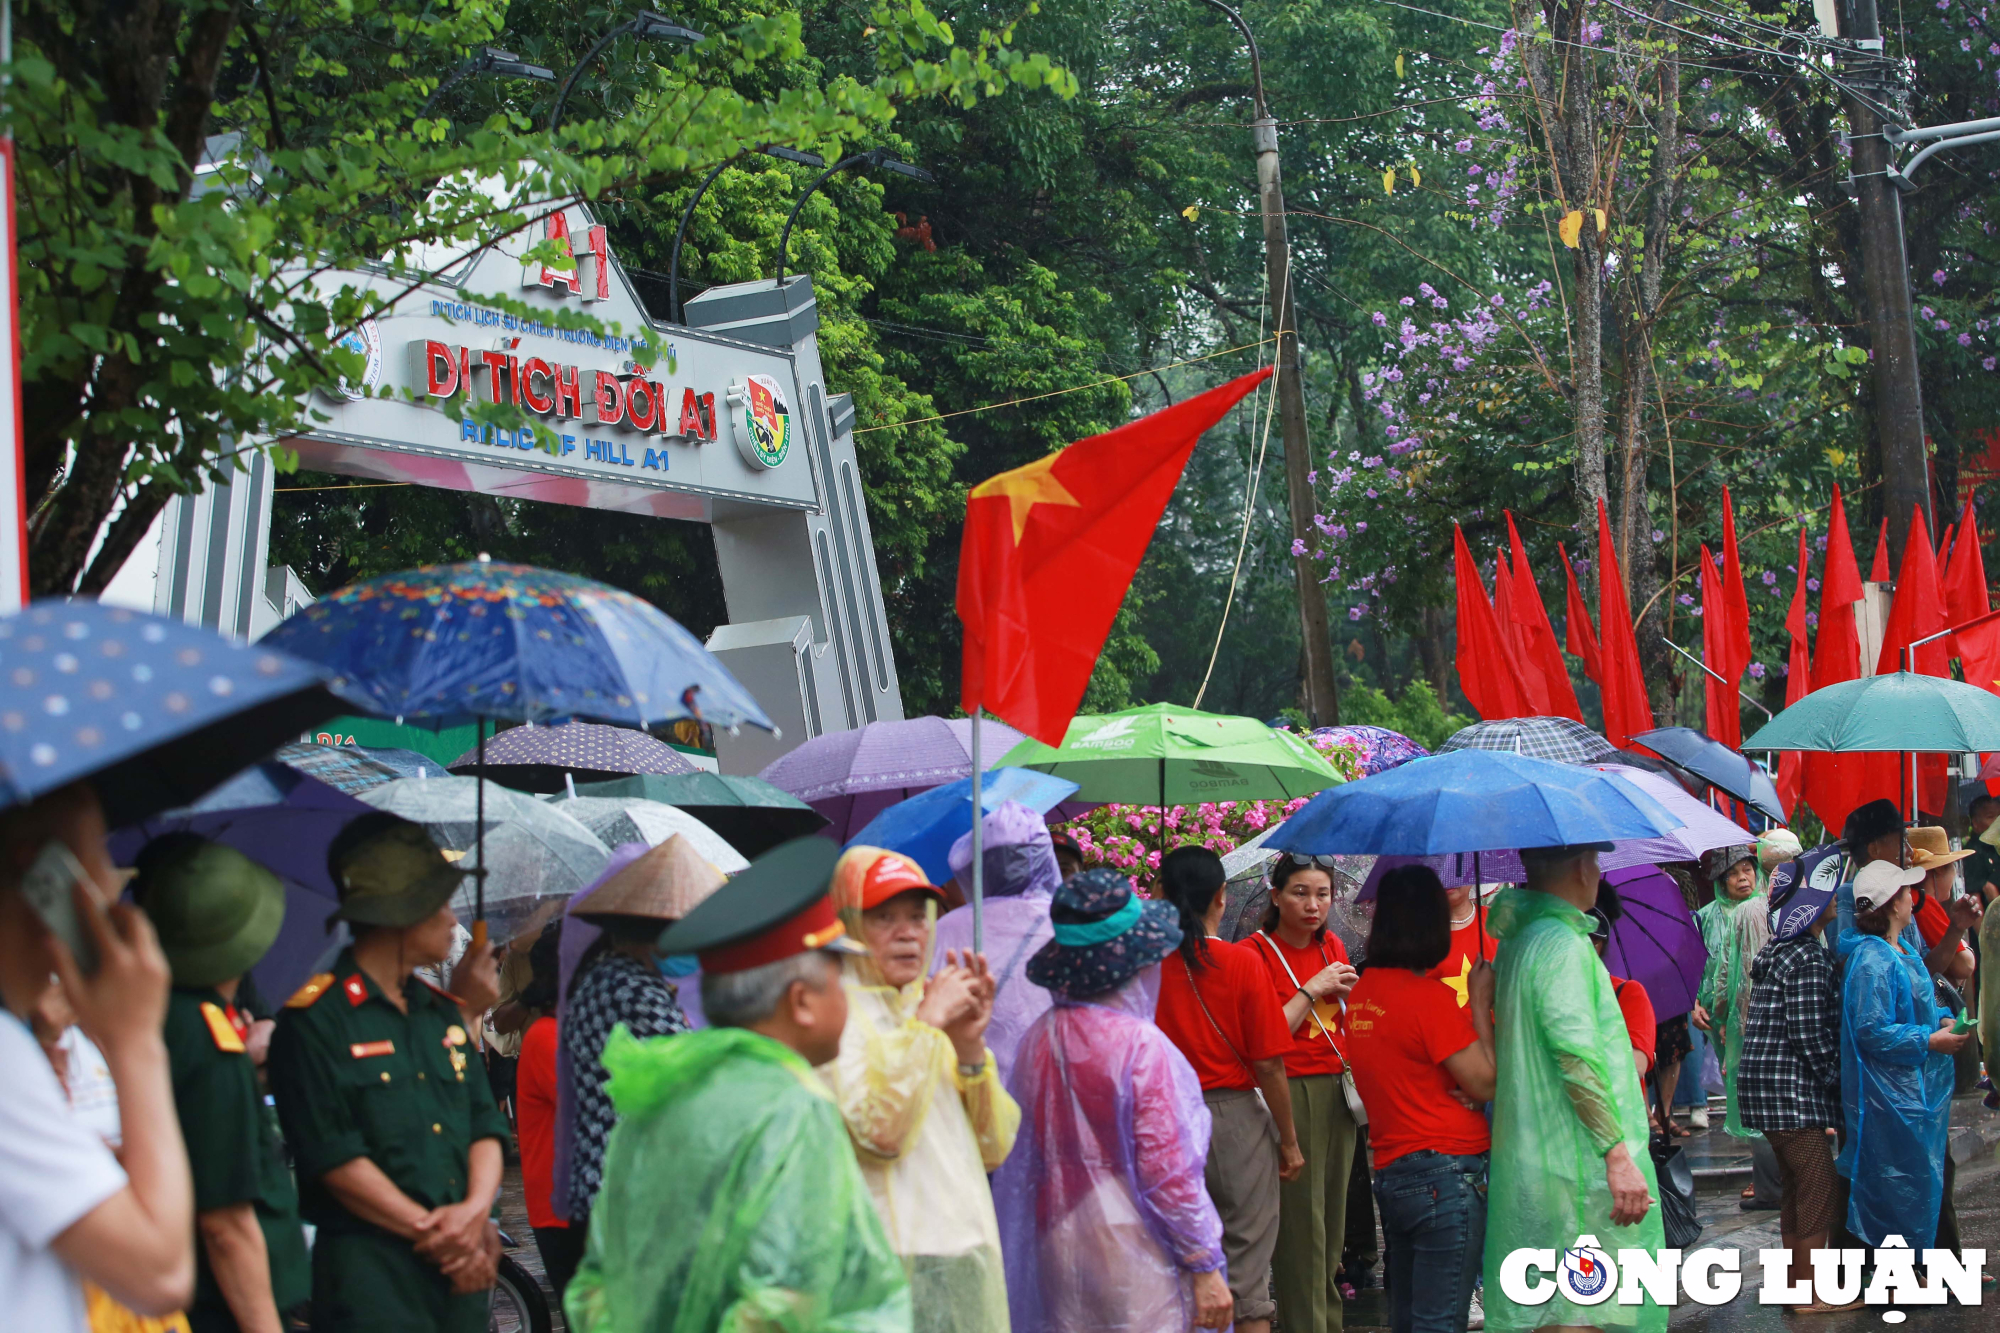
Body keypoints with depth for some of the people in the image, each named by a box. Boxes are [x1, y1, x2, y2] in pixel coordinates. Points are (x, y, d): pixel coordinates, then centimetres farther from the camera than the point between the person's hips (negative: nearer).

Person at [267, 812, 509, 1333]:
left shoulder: (443, 1013, 17)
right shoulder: (314, 1021, -6)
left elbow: (486, 1125, 14)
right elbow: (333, 1157, -12)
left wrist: (476, 1211, -6)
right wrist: (430, 1230, -11)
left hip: (463, 1270, 7)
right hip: (370, 1276, -7)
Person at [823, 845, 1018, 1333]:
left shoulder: (930, 1005, 15)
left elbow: (993, 1148, 10)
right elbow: (880, 1130, -20)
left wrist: (970, 1049, -3)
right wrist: (925, 1023, -14)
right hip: (891, 1258, -6)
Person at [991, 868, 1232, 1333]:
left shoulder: (1037, 1040, 2)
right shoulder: (1141, 1047, -16)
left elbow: (1019, 1157, 10)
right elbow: (1169, 1170, -15)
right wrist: (1205, 1267, -8)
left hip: (1056, 1250, 6)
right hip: (1134, 1254, -6)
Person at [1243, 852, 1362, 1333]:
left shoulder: (1333, 948, 13)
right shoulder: (1256, 952, -8)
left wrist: (1349, 994, 5)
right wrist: (1313, 990, -15)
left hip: (1337, 1091, 7)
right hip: (1290, 1094, -7)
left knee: (1332, 1220, 11)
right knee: (1300, 1225, -5)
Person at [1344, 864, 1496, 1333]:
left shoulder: (1361, 992, 9)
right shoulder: (1430, 995, -14)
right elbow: (1486, 1084, -13)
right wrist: (1481, 1003, -4)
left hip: (1389, 1171, 8)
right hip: (1446, 1170, -8)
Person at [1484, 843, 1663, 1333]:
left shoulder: (1515, 940, 16)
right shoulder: (1563, 943, -14)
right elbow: (1578, 1058, -21)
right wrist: (1618, 1154, -21)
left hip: (1527, 1162, 10)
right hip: (1579, 1167, -10)